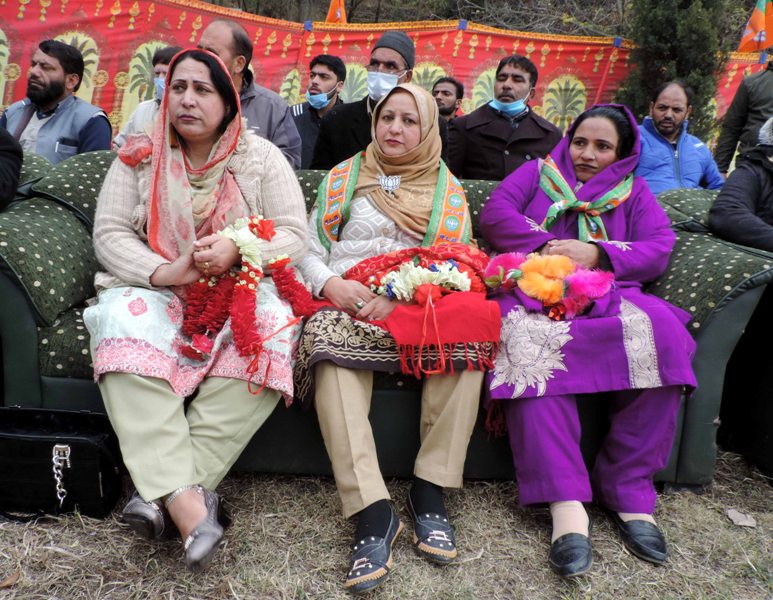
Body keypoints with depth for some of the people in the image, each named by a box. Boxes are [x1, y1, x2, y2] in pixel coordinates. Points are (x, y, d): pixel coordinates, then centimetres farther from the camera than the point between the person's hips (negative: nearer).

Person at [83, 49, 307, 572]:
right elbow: (109, 234, 1)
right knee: (125, 331, -32)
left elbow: (295, 236, -3)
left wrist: (237, 251, -22)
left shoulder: (262, 157, 4)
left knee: (266, 336, -33)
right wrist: (164, 272, -17)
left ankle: (164, 492, -29)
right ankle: (188, 502, -38)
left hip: (243, 289, 0)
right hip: (155, 289, 1)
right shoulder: (139, 157, 7)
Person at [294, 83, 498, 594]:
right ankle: (373, 511, -39)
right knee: (328, 337, -35)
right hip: (349, 304, 0)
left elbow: (456, 262, 5)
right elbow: (310, 250, 13)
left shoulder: (447, 188, 19)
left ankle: (431, 490, -24)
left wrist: (402, 297, -12)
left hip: (423, 307, 1)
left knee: (468, 332, -32)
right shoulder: (344, 177, 20)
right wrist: (331, 283, -10)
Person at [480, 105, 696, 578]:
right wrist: (546, 245, -9)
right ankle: (566, 502, -39)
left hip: (608, 294, 2)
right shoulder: (537, 173, 25)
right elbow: (494, 214, 7)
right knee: (535, 342, -37)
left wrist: (596, 253, -9)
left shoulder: (634, 192, 26)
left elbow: (660, 250, 8)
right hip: (534, 289, -1)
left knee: (660, 331, -32)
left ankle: (629, 488, -22)